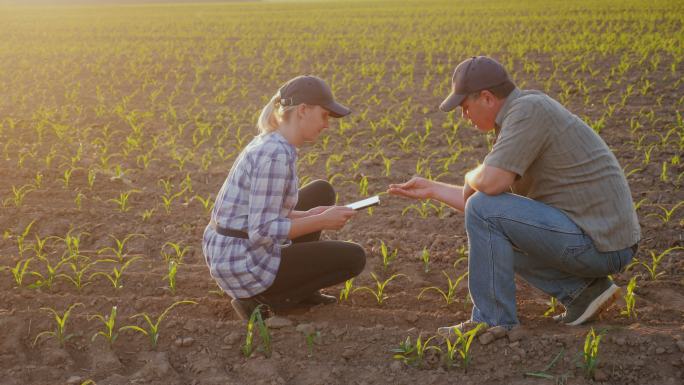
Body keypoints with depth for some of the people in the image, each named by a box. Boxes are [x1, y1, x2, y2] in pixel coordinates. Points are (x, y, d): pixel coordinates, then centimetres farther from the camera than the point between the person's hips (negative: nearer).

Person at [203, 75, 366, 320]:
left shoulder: (269, 144, 8)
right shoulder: (277, 156, -24)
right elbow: (262, 231, -25)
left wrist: (308, 216, 6)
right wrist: (321, 222, -15)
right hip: (247, 264, -9)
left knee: (322, 192, 20)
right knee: (353, 259, 2)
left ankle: (295, 283, 19)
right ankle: (259, 298, -1)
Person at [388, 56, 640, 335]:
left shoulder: (528, 108, -15)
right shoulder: (519, 117, 15)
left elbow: (491, 183, -25)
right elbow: (497, 194, 22)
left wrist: (471, 178, -1)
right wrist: (433, 189, 23)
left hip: (598, 243, -10)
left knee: (484, 211, -13)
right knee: (498, 238, 23)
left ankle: (493, 321, -4)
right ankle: (582, 291, 12)